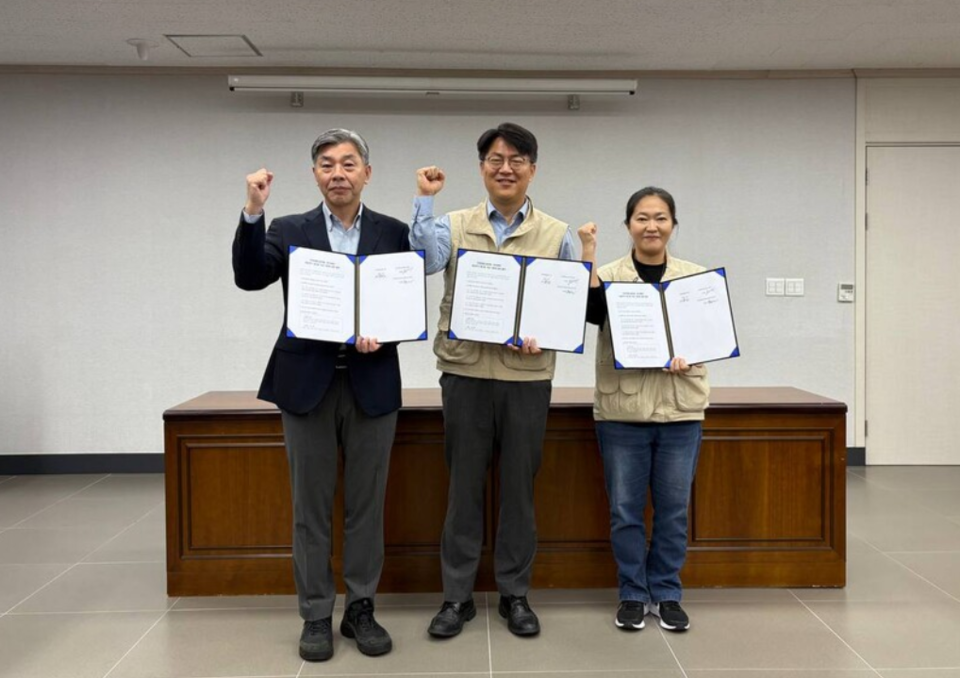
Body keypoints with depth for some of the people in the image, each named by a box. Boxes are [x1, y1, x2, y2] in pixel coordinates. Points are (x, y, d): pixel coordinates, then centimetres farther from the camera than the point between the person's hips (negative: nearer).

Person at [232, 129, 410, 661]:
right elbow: (248, 278, -10)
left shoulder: (394, 233, 5)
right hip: (307, 384, 0)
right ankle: (316, 616, 20)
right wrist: (253, 212, -20)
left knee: (366, 504, 8)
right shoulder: (290, 231, 5)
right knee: (310, 506, 7)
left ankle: (360, 609, 22)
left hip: (371, 384, 0)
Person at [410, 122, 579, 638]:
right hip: (465, 373, 0)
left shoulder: (556, 235, 6)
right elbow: (423, 261, -15)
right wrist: (424, 199, -13)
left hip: (528, 376, 1)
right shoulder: (455, 225, 4)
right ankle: (457, 595, 20)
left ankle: (515, 593, 24)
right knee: (464, 485, 7)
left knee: (519, 487, 9)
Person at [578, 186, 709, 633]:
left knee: (673, 508, 8)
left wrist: (688, 355, -15)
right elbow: (592, 313, -17)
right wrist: (588, 255, -21)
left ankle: (666, 593, 25)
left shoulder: (696, 277, 7)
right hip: (622, 410, -1)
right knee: (625, 509, 6)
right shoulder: (608, 276, 1)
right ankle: (633, 594, 22)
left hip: (680, 410, 2)